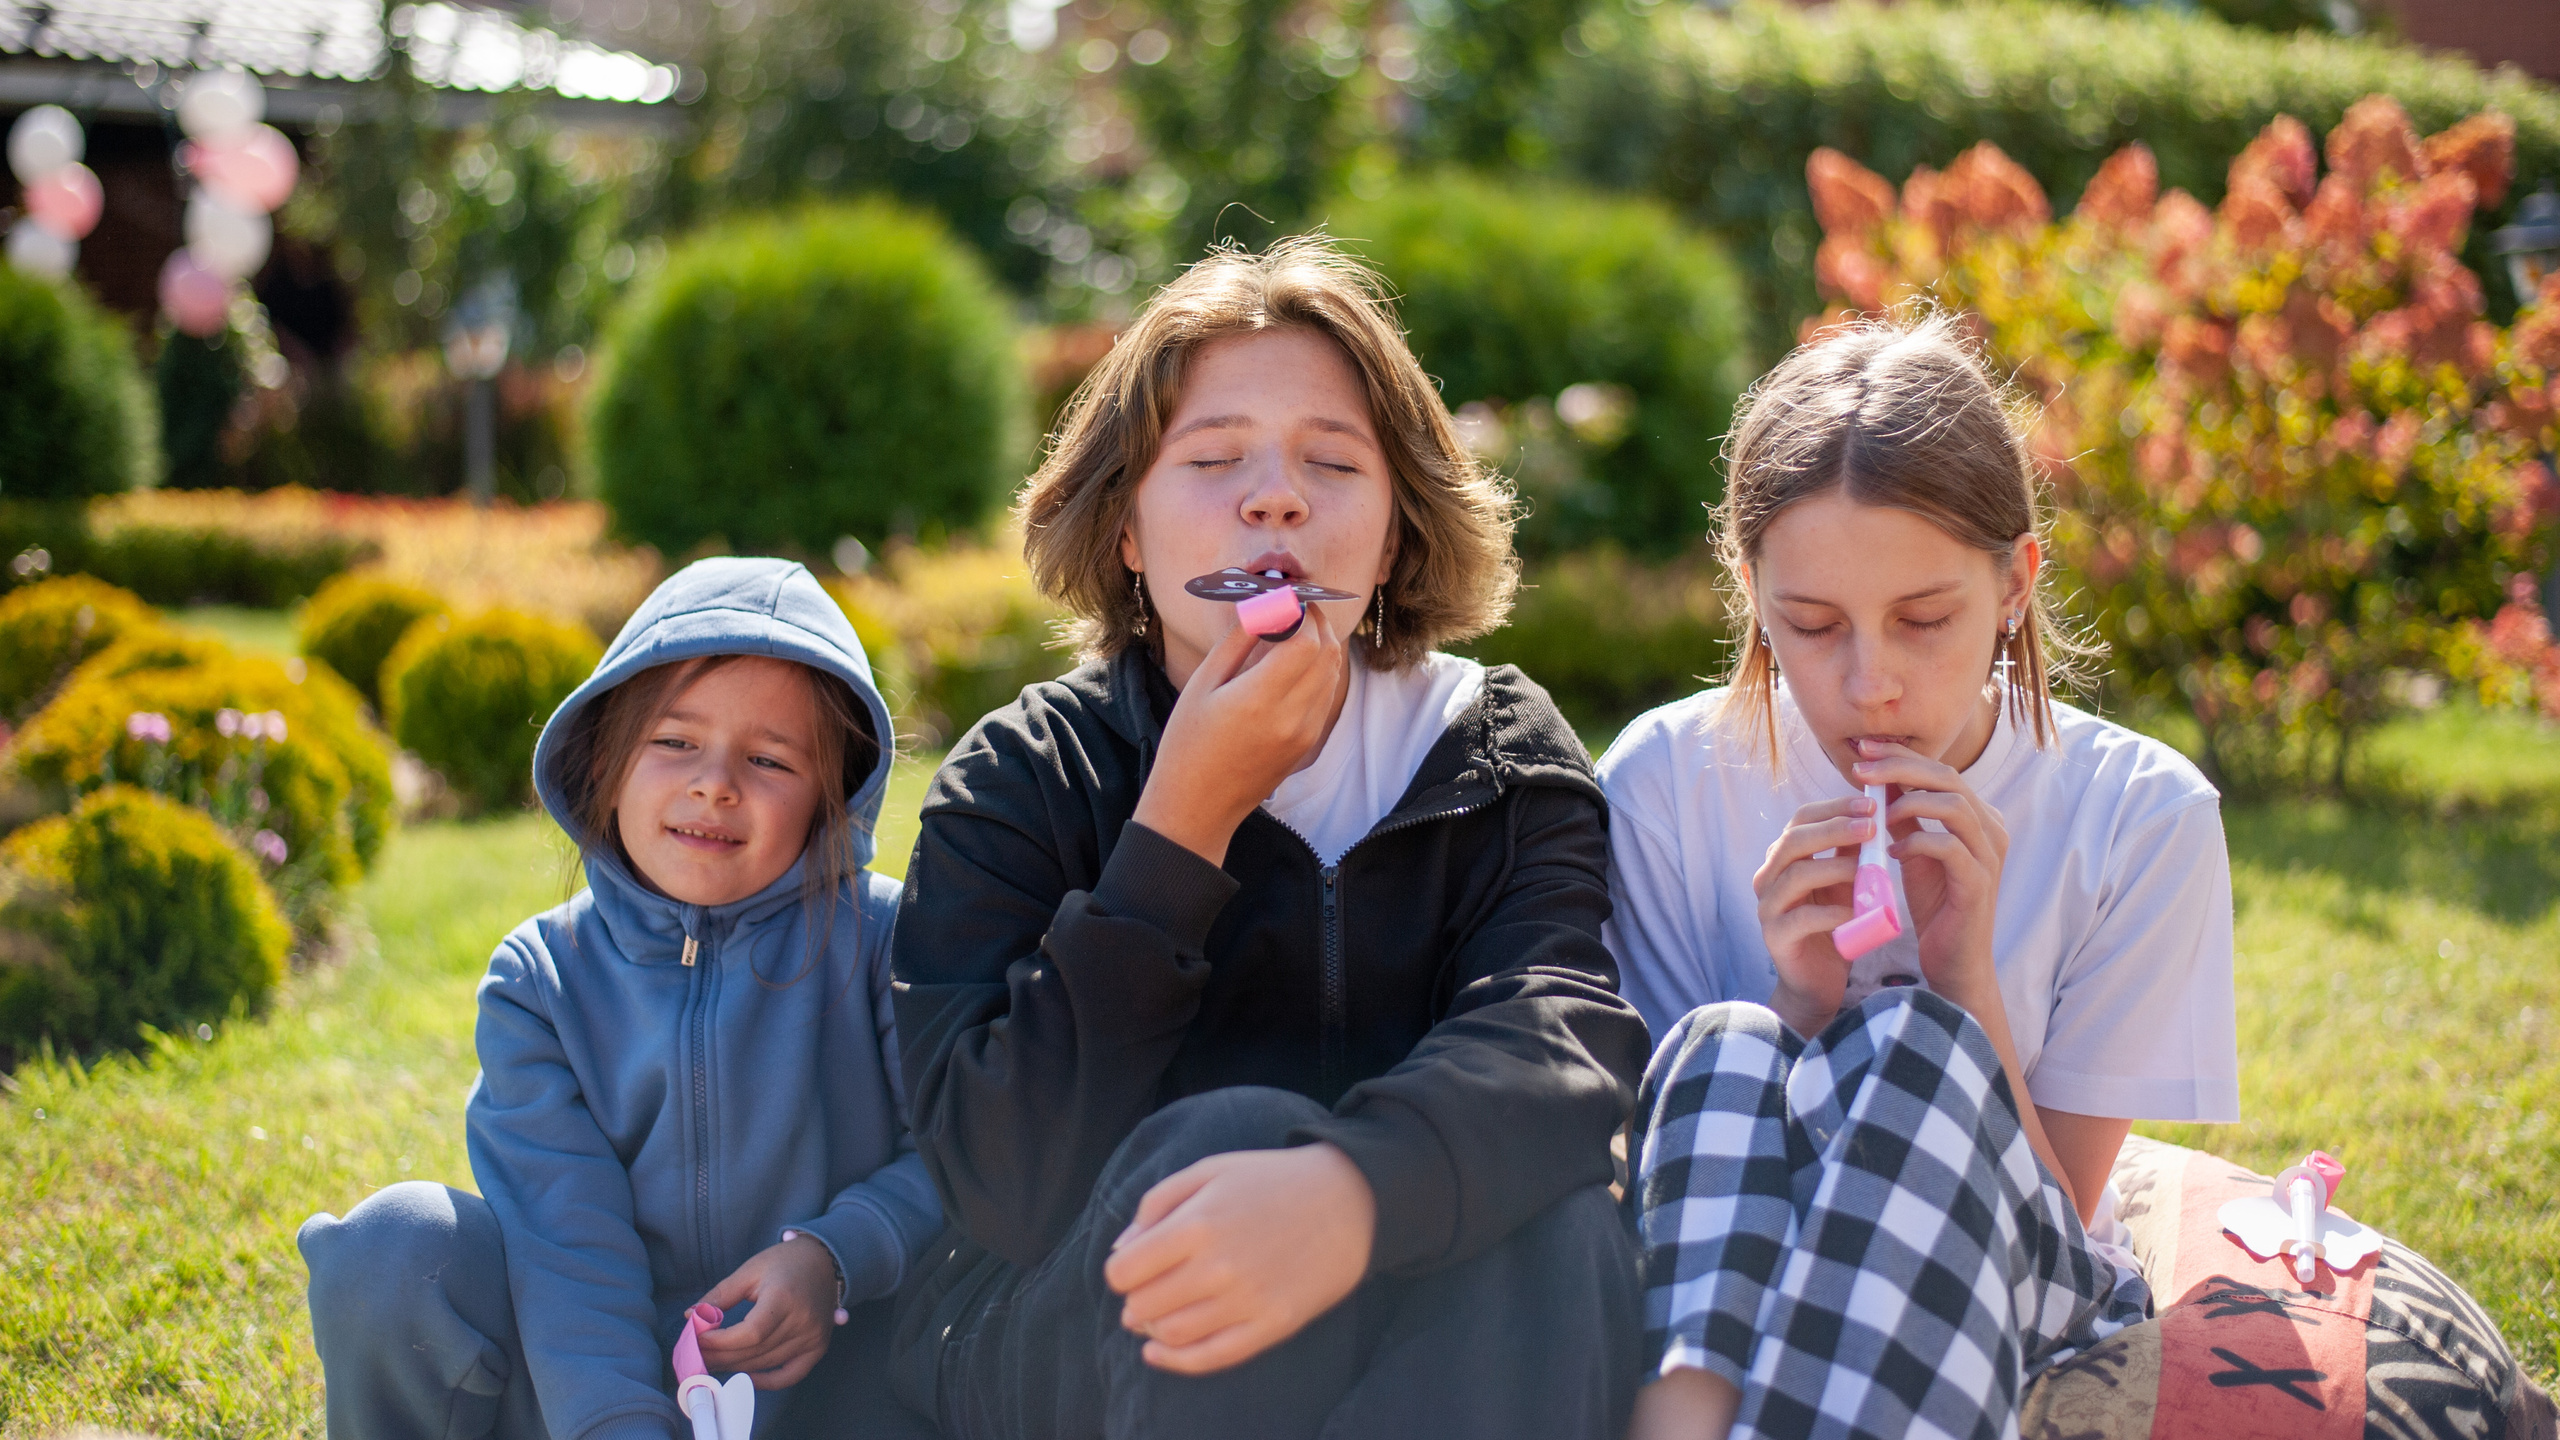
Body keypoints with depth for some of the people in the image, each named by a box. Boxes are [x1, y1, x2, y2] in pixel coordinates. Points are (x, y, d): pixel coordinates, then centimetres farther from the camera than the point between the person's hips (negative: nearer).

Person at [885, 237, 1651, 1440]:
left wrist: (1350, 1187, -43)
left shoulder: (1498, 754, 3)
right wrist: (1184, 824, -18)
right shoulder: (1016, 783, -1)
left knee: (1550, 1213, -30)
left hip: (1415, 1327, 1)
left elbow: (1562, 1034, -20)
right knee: (1229, 1136, -31)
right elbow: (1001, 1184, -15)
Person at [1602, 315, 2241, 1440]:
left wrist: (1966, 978, -21)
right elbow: (1683, 1123, -3)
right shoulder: (1666, 785, -6)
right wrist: (1797, 1005, -21)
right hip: (1706, 1294, 1)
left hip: (2018, 1308, 0)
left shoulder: (2140, 817, -7)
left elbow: (2056, 1213, -7)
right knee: (1724, 1048, -31)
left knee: (1911, 1047, -32)